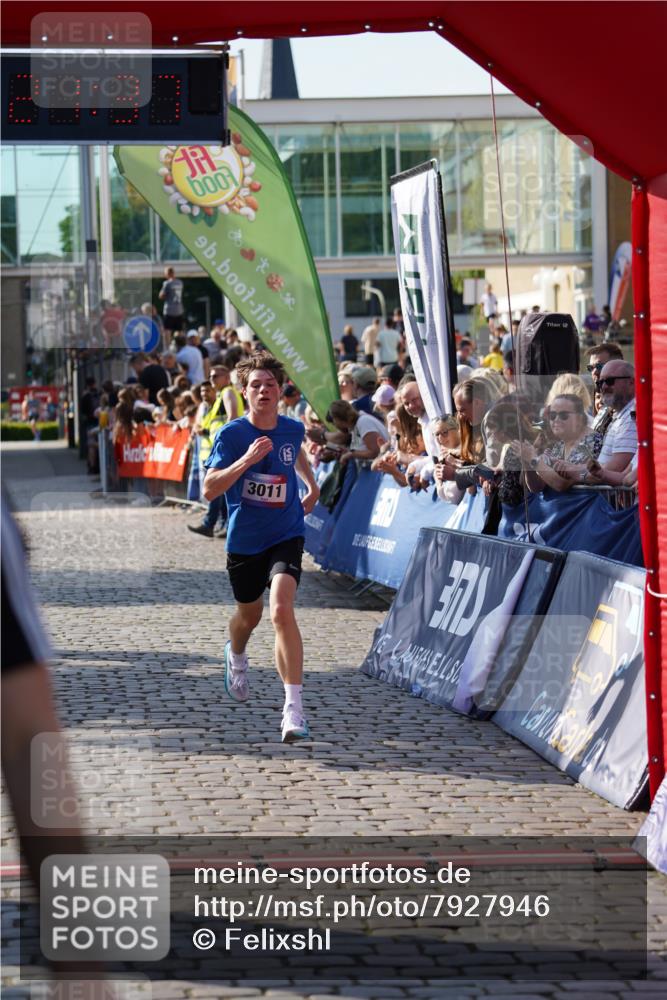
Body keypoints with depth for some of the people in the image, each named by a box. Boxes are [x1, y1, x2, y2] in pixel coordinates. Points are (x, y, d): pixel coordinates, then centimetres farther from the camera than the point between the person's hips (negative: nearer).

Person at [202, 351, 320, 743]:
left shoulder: (292, 429, -2)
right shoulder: (232, 435, -12)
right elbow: (210, 489, -21)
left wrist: (312, 486, 15)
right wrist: (246, 460, -32)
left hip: (286, 536, 0)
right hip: (244, 539, 0)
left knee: (282, 609, -23)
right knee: (249, 614, 20)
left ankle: (294, 707, -26)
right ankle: (236, 657, 59)